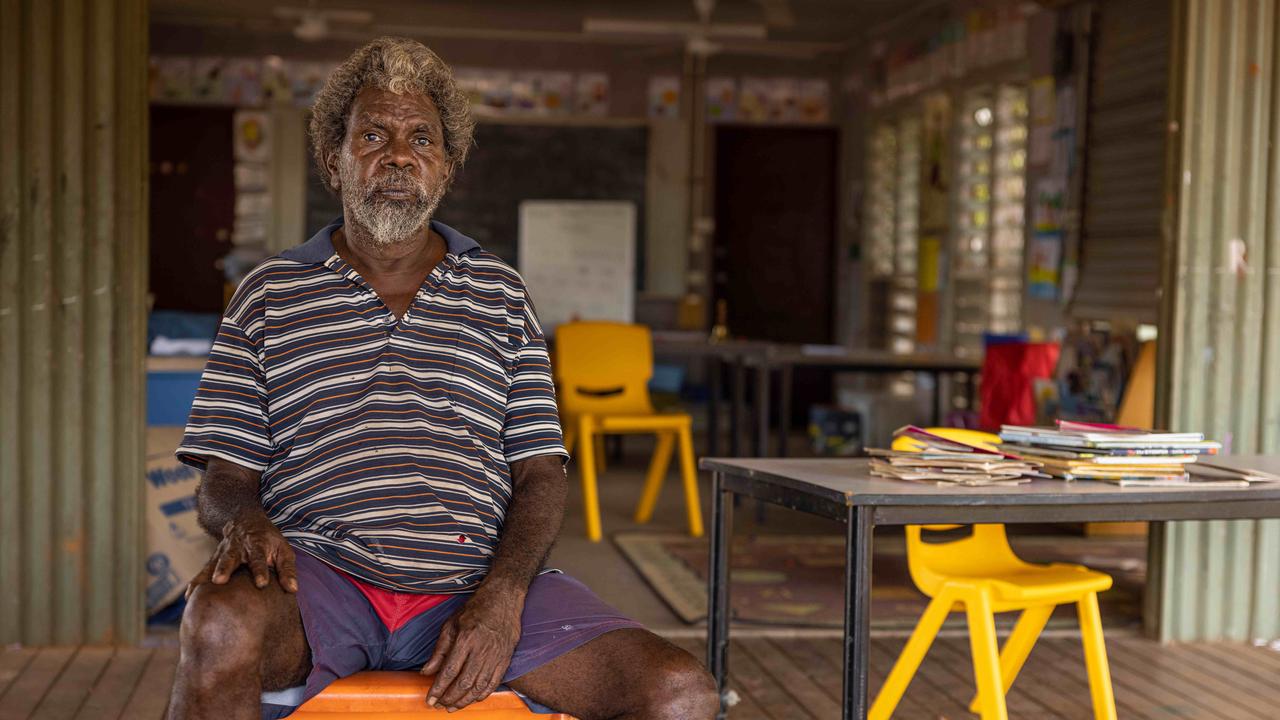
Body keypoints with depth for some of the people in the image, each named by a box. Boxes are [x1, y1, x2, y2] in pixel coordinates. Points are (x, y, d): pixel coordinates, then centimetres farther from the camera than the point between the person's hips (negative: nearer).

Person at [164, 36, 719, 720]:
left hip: (476, 582, 2)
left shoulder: (501, 297, 18)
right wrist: (243, 522, -15)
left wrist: (501, 597, -9)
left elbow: (540, 473, 10)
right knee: (222, 624, -38)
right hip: (320, 578, -1)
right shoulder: (267, 295, 15)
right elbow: (224, 478, 11)